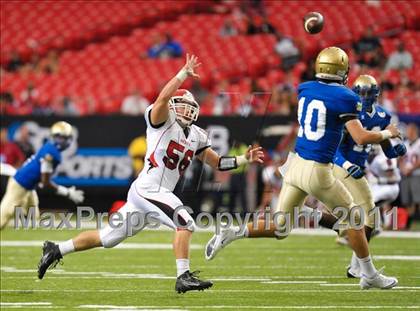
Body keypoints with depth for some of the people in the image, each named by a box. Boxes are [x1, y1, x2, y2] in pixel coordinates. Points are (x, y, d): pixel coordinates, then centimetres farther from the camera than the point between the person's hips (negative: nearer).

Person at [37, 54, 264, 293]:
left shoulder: (196, 136, 17)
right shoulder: (164, 121, -3)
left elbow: (217, 162, 21)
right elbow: (163, 98, -24)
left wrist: (244, 160, 10)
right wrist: (185, 73, -21)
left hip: (160, 194, 8)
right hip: (148, 189, -8)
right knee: (185, 223, -20)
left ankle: (57, 250, 23)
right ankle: (184, 277, -21)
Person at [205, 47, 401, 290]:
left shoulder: (305, 90, 8)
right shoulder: (343, 98, -11)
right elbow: (361, 138, -16)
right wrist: (387, 134, 2)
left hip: (296, 164, 6)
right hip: (317, 171, -6)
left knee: (280, 228, 14)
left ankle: (231, 234, -5)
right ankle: (369, 275, 23)